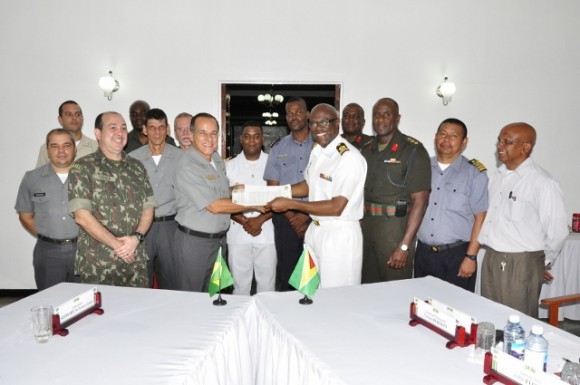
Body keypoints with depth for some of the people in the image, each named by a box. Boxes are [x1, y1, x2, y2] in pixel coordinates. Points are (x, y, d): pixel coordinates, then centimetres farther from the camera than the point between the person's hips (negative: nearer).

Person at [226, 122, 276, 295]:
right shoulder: (230, 166, 6)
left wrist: (260, 220, -12)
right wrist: (244, 221, -11)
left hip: (267, 232, -1)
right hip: (238, 234, 1)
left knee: (267, 283, 5)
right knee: (240, 284, 8)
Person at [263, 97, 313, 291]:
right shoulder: (278, 149, 8)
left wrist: (306, 215, -8)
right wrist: (292, 217, -6)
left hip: (315, 218, -1)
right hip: (286, 220, 2)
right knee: (286, 271, 7)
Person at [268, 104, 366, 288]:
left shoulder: (350, 157, -20)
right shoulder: (317, 151, 7)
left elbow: (336, 207, -22)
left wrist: (290, 204, -19)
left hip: (339, 236, -8)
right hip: (315, 230, 8)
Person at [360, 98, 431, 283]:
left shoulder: (413, 151, -9)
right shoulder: (367, 150, 10)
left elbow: (420, 201, -13)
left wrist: (404, 246, -18)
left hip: (395, 228, -5)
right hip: (365, 226, 5)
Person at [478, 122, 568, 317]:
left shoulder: (542, 182, -15)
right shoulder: (497, 176, 10)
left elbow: (557, 230, -12)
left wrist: (541, 260, 2)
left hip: (521, 266, -7)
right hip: (491, 259, 7)